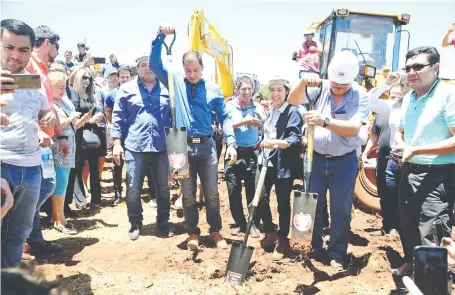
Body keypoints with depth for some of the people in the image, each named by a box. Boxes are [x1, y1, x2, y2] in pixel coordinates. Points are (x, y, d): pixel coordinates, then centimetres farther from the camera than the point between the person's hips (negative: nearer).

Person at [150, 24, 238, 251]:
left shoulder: (213, 89, 7)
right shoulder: (175, 82, 6)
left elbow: (224, 117, 7)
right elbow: (154, 64, 0)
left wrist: (231, 143, -3)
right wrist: (161, 37, -10)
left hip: (206, 146, 0)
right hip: (183, 147, 0)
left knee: (211, 193, 6)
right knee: (188, 194, 8)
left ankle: (215, 231, 23)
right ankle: (192, 233, 23)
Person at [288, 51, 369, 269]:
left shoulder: (360, 96, -11)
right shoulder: (321, 88, -3)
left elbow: (354, 128, -25)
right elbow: (293, 100, -11)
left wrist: (325, 121, -39)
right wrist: (303, 82, -30)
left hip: (344, 161, -2)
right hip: (316, 158, 3)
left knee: (340, 209, 7)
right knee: (313, 205, 11)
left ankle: (336, 253, 24)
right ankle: (313, 248, 29)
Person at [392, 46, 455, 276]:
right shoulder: (408, 99, 9)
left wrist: (416, 150, -22)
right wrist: (400, 145, 1)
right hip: (409, 171, 8)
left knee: (431, 236, -5)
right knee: (408, 225, 22)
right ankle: (411, 263, 43)